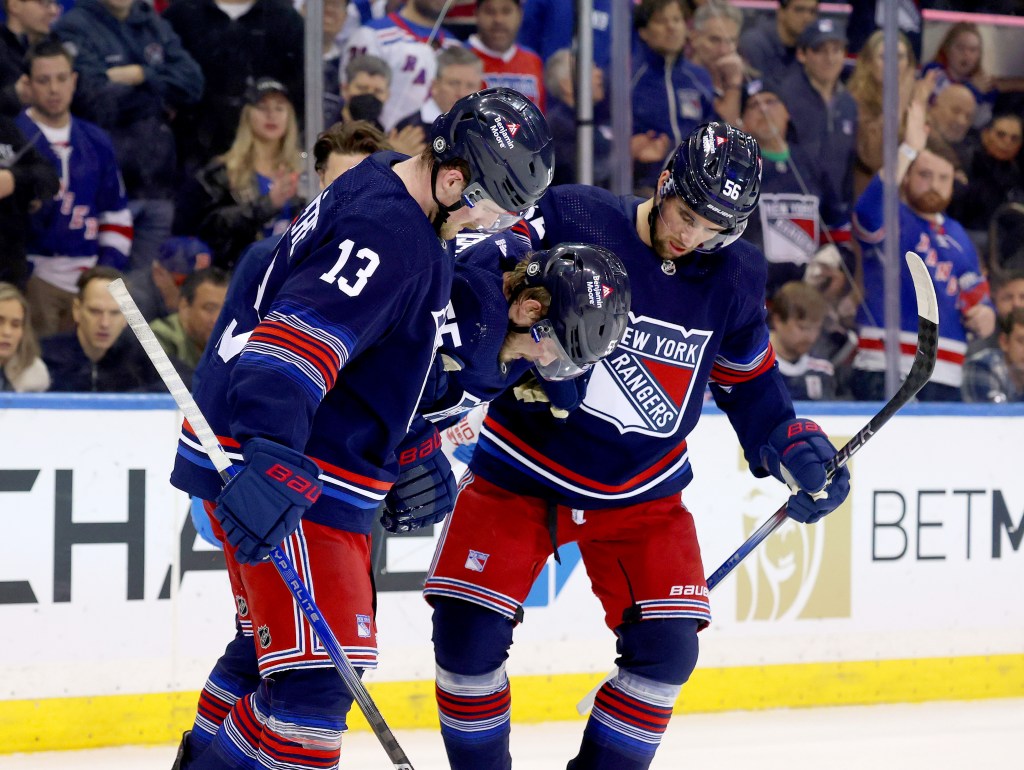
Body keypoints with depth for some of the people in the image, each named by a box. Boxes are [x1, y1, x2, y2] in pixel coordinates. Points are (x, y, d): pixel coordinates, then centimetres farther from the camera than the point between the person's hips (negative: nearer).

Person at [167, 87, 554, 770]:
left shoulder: (382, 197, 13)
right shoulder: (389, 233, -20)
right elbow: (298, 338, -33)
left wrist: (413, 448, 27)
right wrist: (275, 461, -44)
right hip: (280, 474, -11)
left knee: (273, 649, 26)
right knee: (316, 680, -16)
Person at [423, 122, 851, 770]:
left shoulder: (735, 277, -2)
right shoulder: (569, 222, -16)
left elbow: (748, 376, 13)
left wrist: (793, 448, 3)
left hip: (641, 492, 3)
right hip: (522, 470, -3)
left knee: (667, 647, -9)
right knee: (469, 636, -12)